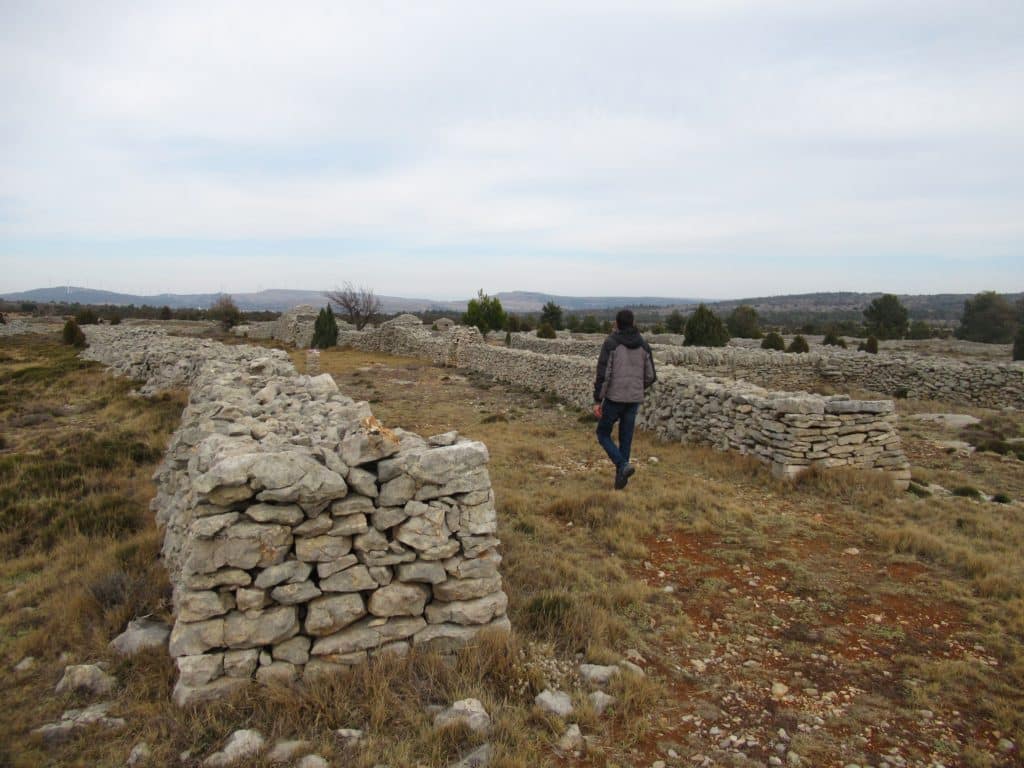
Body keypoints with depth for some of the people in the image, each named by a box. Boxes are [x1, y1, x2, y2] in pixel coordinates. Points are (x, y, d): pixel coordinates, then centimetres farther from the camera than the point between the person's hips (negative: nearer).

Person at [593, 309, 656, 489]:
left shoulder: (610, 343, -10)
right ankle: (620, 478, 16)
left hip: (614, 398, -4)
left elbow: (603, 374, -16)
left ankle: (623, 466, -8)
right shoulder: (644, 345, 5)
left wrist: (597, 401, -11)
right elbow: (650, 376, 5)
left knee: (603, 435, 12)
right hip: (634, 399, 4)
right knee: (625, 439, 15)